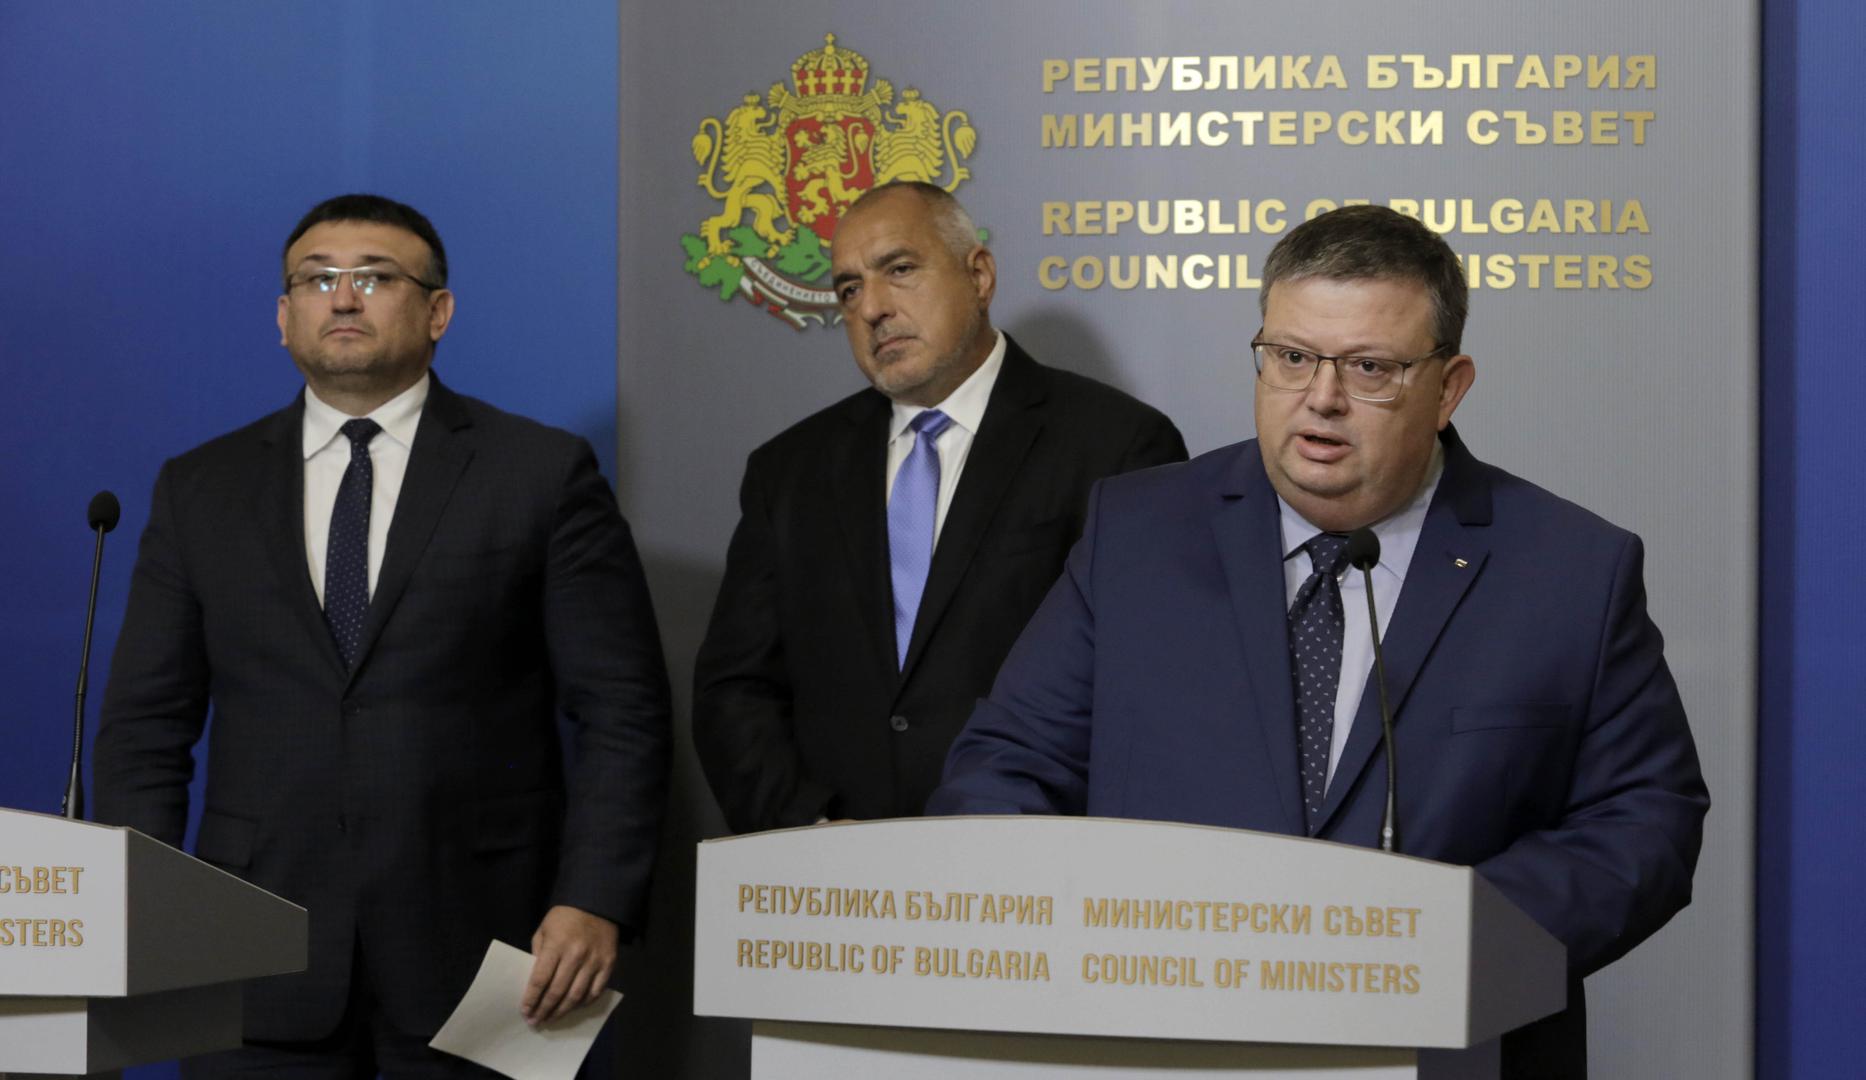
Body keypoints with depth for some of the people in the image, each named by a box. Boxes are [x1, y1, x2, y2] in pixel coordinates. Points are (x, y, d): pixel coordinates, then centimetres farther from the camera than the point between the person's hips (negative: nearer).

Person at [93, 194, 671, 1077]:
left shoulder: (543, 474, 2)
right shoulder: (201, 490, 10)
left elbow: (621, 713, -1)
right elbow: (144, 727, 10)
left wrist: (595, 904, -12)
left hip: (479, 959, -2)